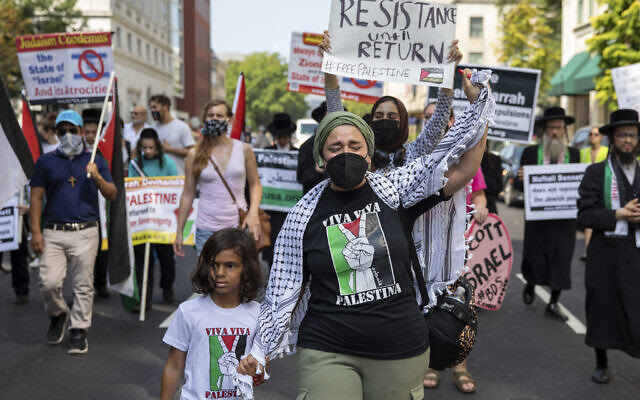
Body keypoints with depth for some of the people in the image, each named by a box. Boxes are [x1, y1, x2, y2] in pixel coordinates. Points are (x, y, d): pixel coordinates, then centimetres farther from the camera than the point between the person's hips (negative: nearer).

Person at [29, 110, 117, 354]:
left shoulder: (95, 161, 10)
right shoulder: (46, 161, 10)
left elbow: (112, 195, 6)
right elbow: (36, 198, 8)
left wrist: (97, 178, -13)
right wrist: (36, 231, 0)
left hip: (85, 233, 0)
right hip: (54, 233, 1)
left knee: (83, 285, 1)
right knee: (48, 282, -5)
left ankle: (79, 331, 14)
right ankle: (58, 315, 24)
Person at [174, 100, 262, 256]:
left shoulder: (244, 150, 4)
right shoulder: (194, 155, 3)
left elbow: (255, 184, 10)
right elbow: (188, 194, 7)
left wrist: (253, 212, -8)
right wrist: (179, 232, 7)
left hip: (239, 226, 0)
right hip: (206, 229, 0)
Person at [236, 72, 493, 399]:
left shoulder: (395, 190, -1)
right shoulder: (305, 215, 0)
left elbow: (462, 170, -6)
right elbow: (284, 289, 6)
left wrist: (479, 102, -10)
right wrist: (261, 350, 7)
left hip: (400, 351, 1)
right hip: (327, 353, 0)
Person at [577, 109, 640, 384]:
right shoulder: (596, 173, 1)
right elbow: (584, 215, -7)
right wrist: (618, 214, -16)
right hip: (606, 255, -1)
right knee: (602, 308, 9)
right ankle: (601, 364, 26)